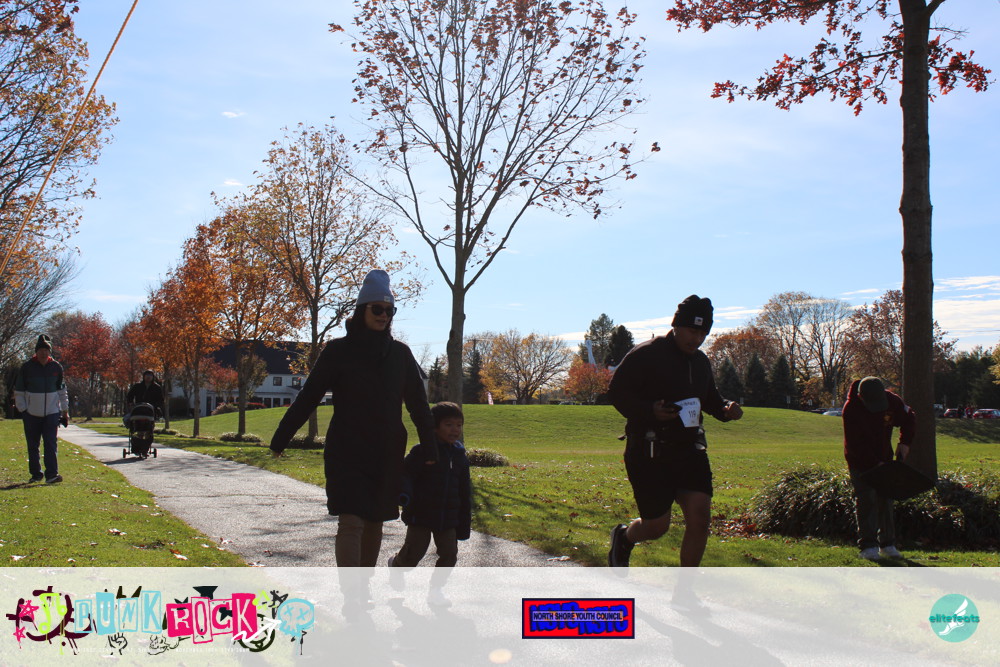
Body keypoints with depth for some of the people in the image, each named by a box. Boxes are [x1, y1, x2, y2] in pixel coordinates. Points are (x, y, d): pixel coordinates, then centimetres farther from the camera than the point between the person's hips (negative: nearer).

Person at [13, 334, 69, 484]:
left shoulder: (56, 367, 3)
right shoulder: (27, 367, -2)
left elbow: (62, 390, 12)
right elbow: (18, 391, 3)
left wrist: (65, 410, 10)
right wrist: (22, 410, -4)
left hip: (52, 413, 0)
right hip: (32, 414, 0)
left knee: (51, 443, -8)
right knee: (33, 446, 8)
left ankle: (52, 474, -11)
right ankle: (36, 474, 19)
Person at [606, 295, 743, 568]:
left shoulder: (701, 361, 13)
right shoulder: (646, 354, -9)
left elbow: (709, 398, 27)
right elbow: (616, 391, -10)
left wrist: (726, 408, 4)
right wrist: (649, 411, -25)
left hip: (689, 450, 6)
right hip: (649, 453, -6)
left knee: (700, 517, -7)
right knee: (657, 526, 2)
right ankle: (623, 537, 38)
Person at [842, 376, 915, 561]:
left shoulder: (892, 400, -13)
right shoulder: (851, 409, -25)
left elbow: (909, 419, 7)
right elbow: (855, 444, -22)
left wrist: (904, 442, -7)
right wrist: (875, 463, -26)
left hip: (883, 459, 5)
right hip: (860, 462, -5)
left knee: (886, 500, 8)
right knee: (866, 502, -10)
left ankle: (887, 544, 17)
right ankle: (868, 547, -7)